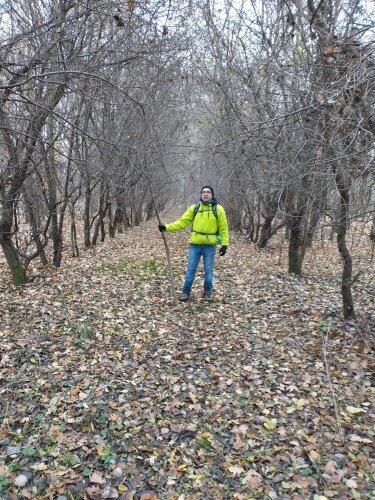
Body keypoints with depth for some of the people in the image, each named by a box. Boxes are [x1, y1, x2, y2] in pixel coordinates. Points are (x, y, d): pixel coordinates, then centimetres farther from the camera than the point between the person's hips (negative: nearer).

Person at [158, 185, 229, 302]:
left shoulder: (218, 209, -1)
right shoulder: (194, 208, 3)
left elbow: (223, 228, 1)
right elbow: (182, 222, -1)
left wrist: (224, 244, -5)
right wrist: (166, 227, -11)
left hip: (210, 246, -1)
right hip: (195, 245, 1)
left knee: (208, 270, 9)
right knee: (190, 269, 6)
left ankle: (207, 293, 25)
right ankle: (186, 292, 19)